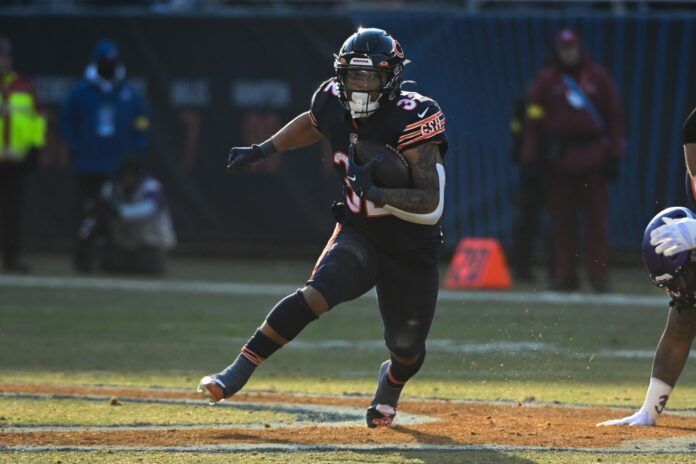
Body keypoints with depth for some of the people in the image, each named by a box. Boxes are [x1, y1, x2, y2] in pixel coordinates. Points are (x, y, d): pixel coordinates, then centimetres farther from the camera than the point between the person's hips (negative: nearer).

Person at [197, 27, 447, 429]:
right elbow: (311, 125, 20)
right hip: (358, 234, 2)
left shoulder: (413, 119, -24)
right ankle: (239, 372, -25)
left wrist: (374, 191, -37)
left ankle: (390, 384, 45)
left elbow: (431, 206, -27)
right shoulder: (335, 103, -9)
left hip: (411, 254, -2)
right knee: (318, 294, -27)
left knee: (407, 350, 8)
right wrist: (263, 150, 15)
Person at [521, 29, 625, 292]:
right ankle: (564, 276, 5)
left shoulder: (598, 78, 9)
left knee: (596, 219, -2)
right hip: (559, 159, 0)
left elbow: (614, 115, 8)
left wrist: (614, 156, 1)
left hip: (593, 159, 0)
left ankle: (599, 276, -1)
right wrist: (529, 159, -2)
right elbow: (533, 120, 6)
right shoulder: (545, 81, 9)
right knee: (561, 221, 1)